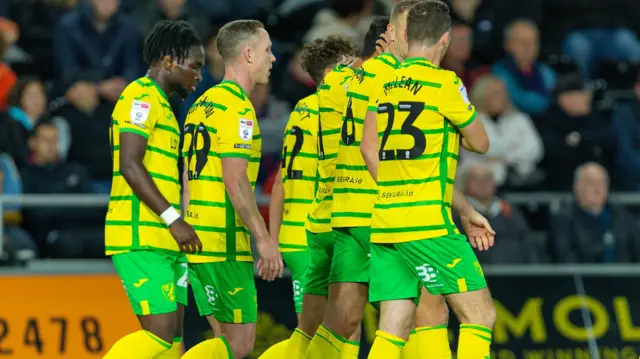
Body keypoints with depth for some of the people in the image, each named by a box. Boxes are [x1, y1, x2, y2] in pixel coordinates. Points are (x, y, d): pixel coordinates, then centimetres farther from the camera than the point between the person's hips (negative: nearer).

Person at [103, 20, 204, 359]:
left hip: (162, 241, 10)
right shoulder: (142, 97, -8)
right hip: (141, 240, -10)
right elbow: (130, 165, -18)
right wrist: (173, 218, -20)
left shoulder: (160, 104, 23)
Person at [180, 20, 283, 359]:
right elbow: (235, 181, -19)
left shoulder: (203, 103, 17)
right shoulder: (237, 107, -12)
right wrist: (264, 238, -16)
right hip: (224, 243, -9)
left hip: (198, 238, 9)